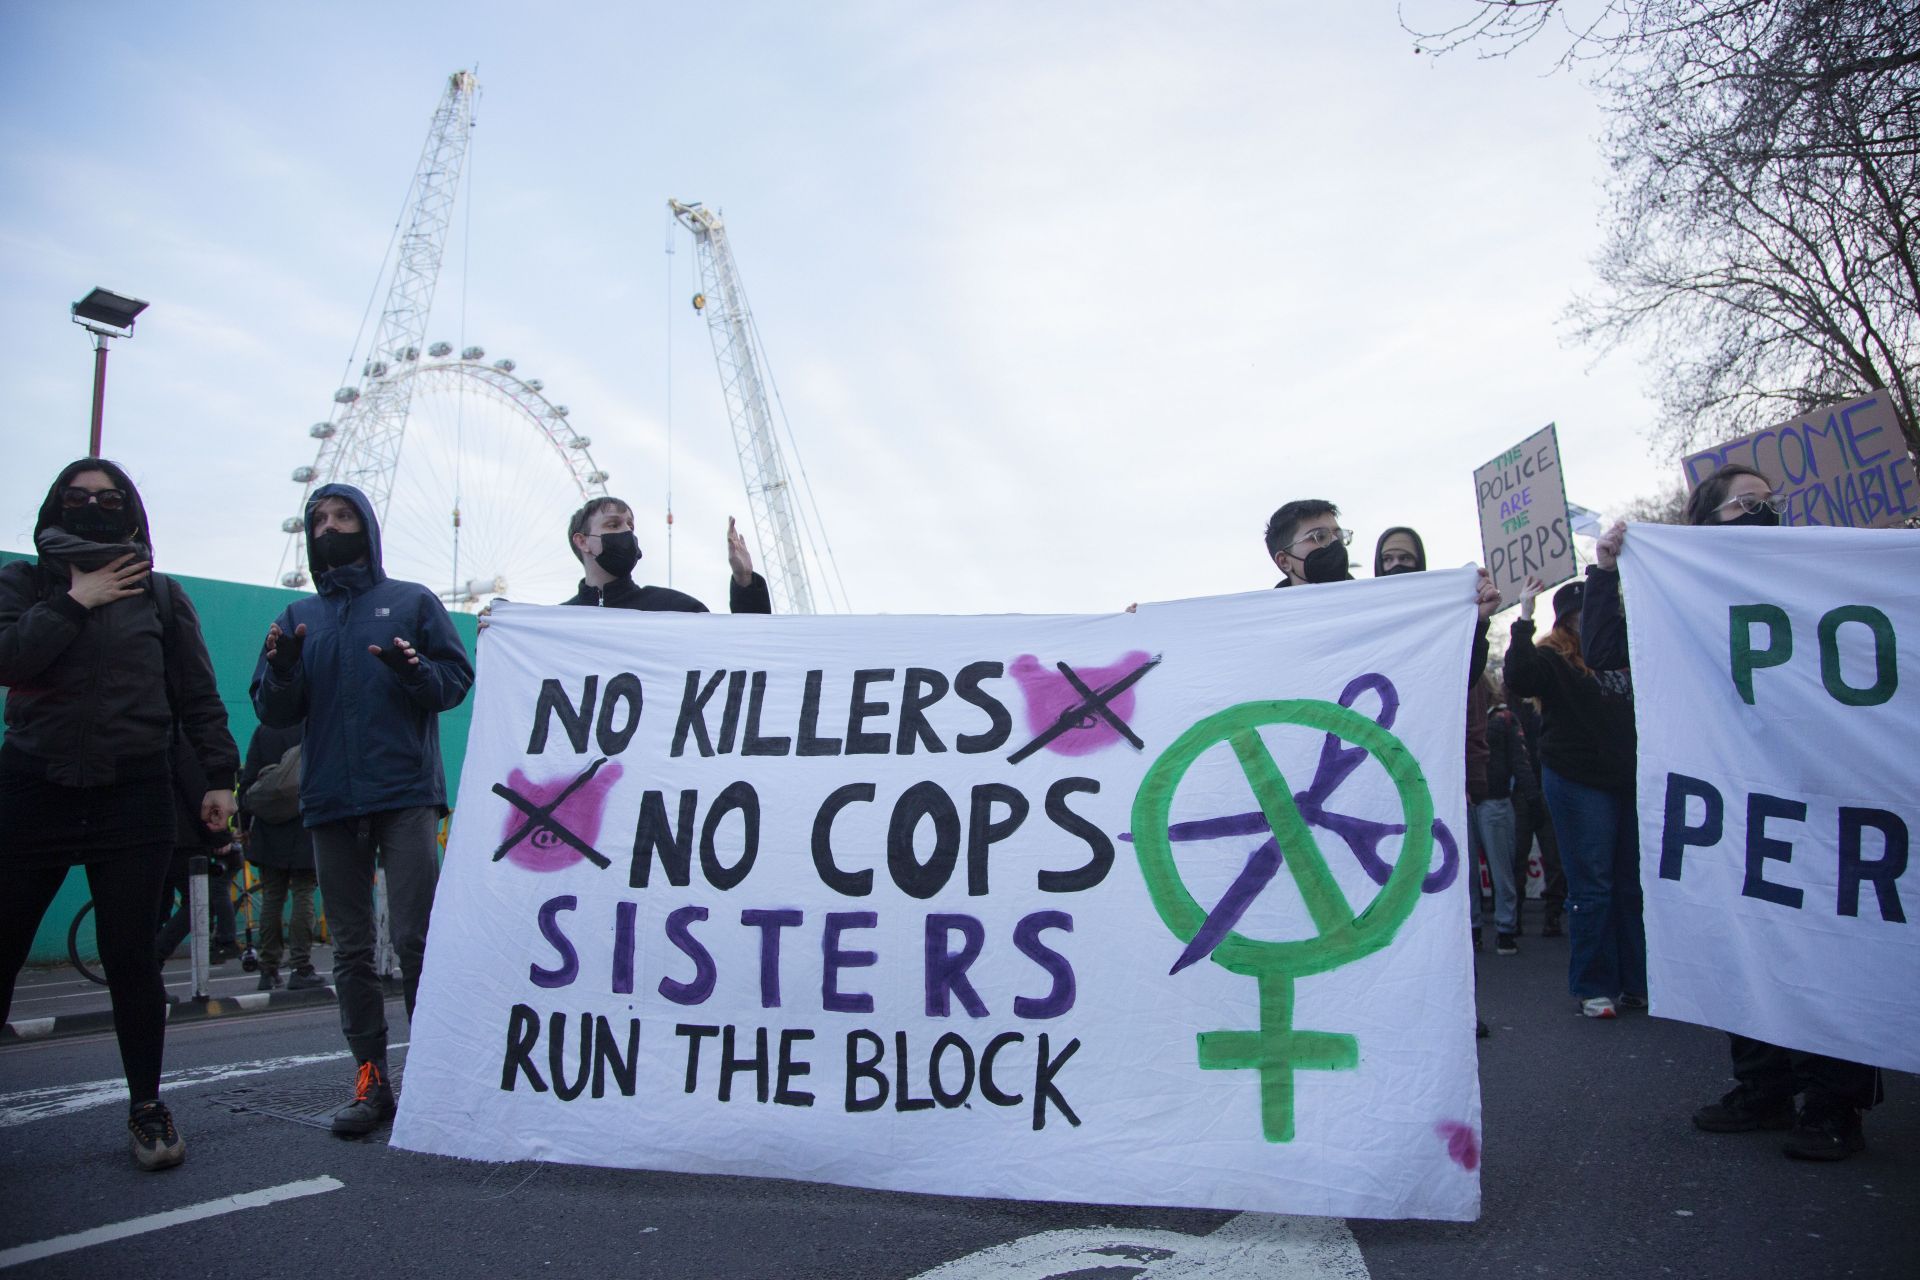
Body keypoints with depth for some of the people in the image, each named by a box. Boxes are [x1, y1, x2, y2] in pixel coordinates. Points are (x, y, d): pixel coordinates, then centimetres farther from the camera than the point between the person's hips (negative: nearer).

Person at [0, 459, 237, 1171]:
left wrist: (219, 776, 2)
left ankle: (147, 1108, 15)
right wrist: (76, 602, -7)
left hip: (133, 798, -1)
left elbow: (197, 696, 9)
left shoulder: (159, 593, 11)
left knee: (130, 959, 1)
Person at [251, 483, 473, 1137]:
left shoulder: (412, 602, 9)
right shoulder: (299, 616, 18)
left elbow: (458, 680, 2)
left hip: (406, 794, -4)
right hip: (330, 800, 4)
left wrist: (416, 671, -18)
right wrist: (281, 668, -8)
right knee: (351, 947, 7)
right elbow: (275, 713, 13)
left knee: (415, 936, -9)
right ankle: (370, 1076, 14)